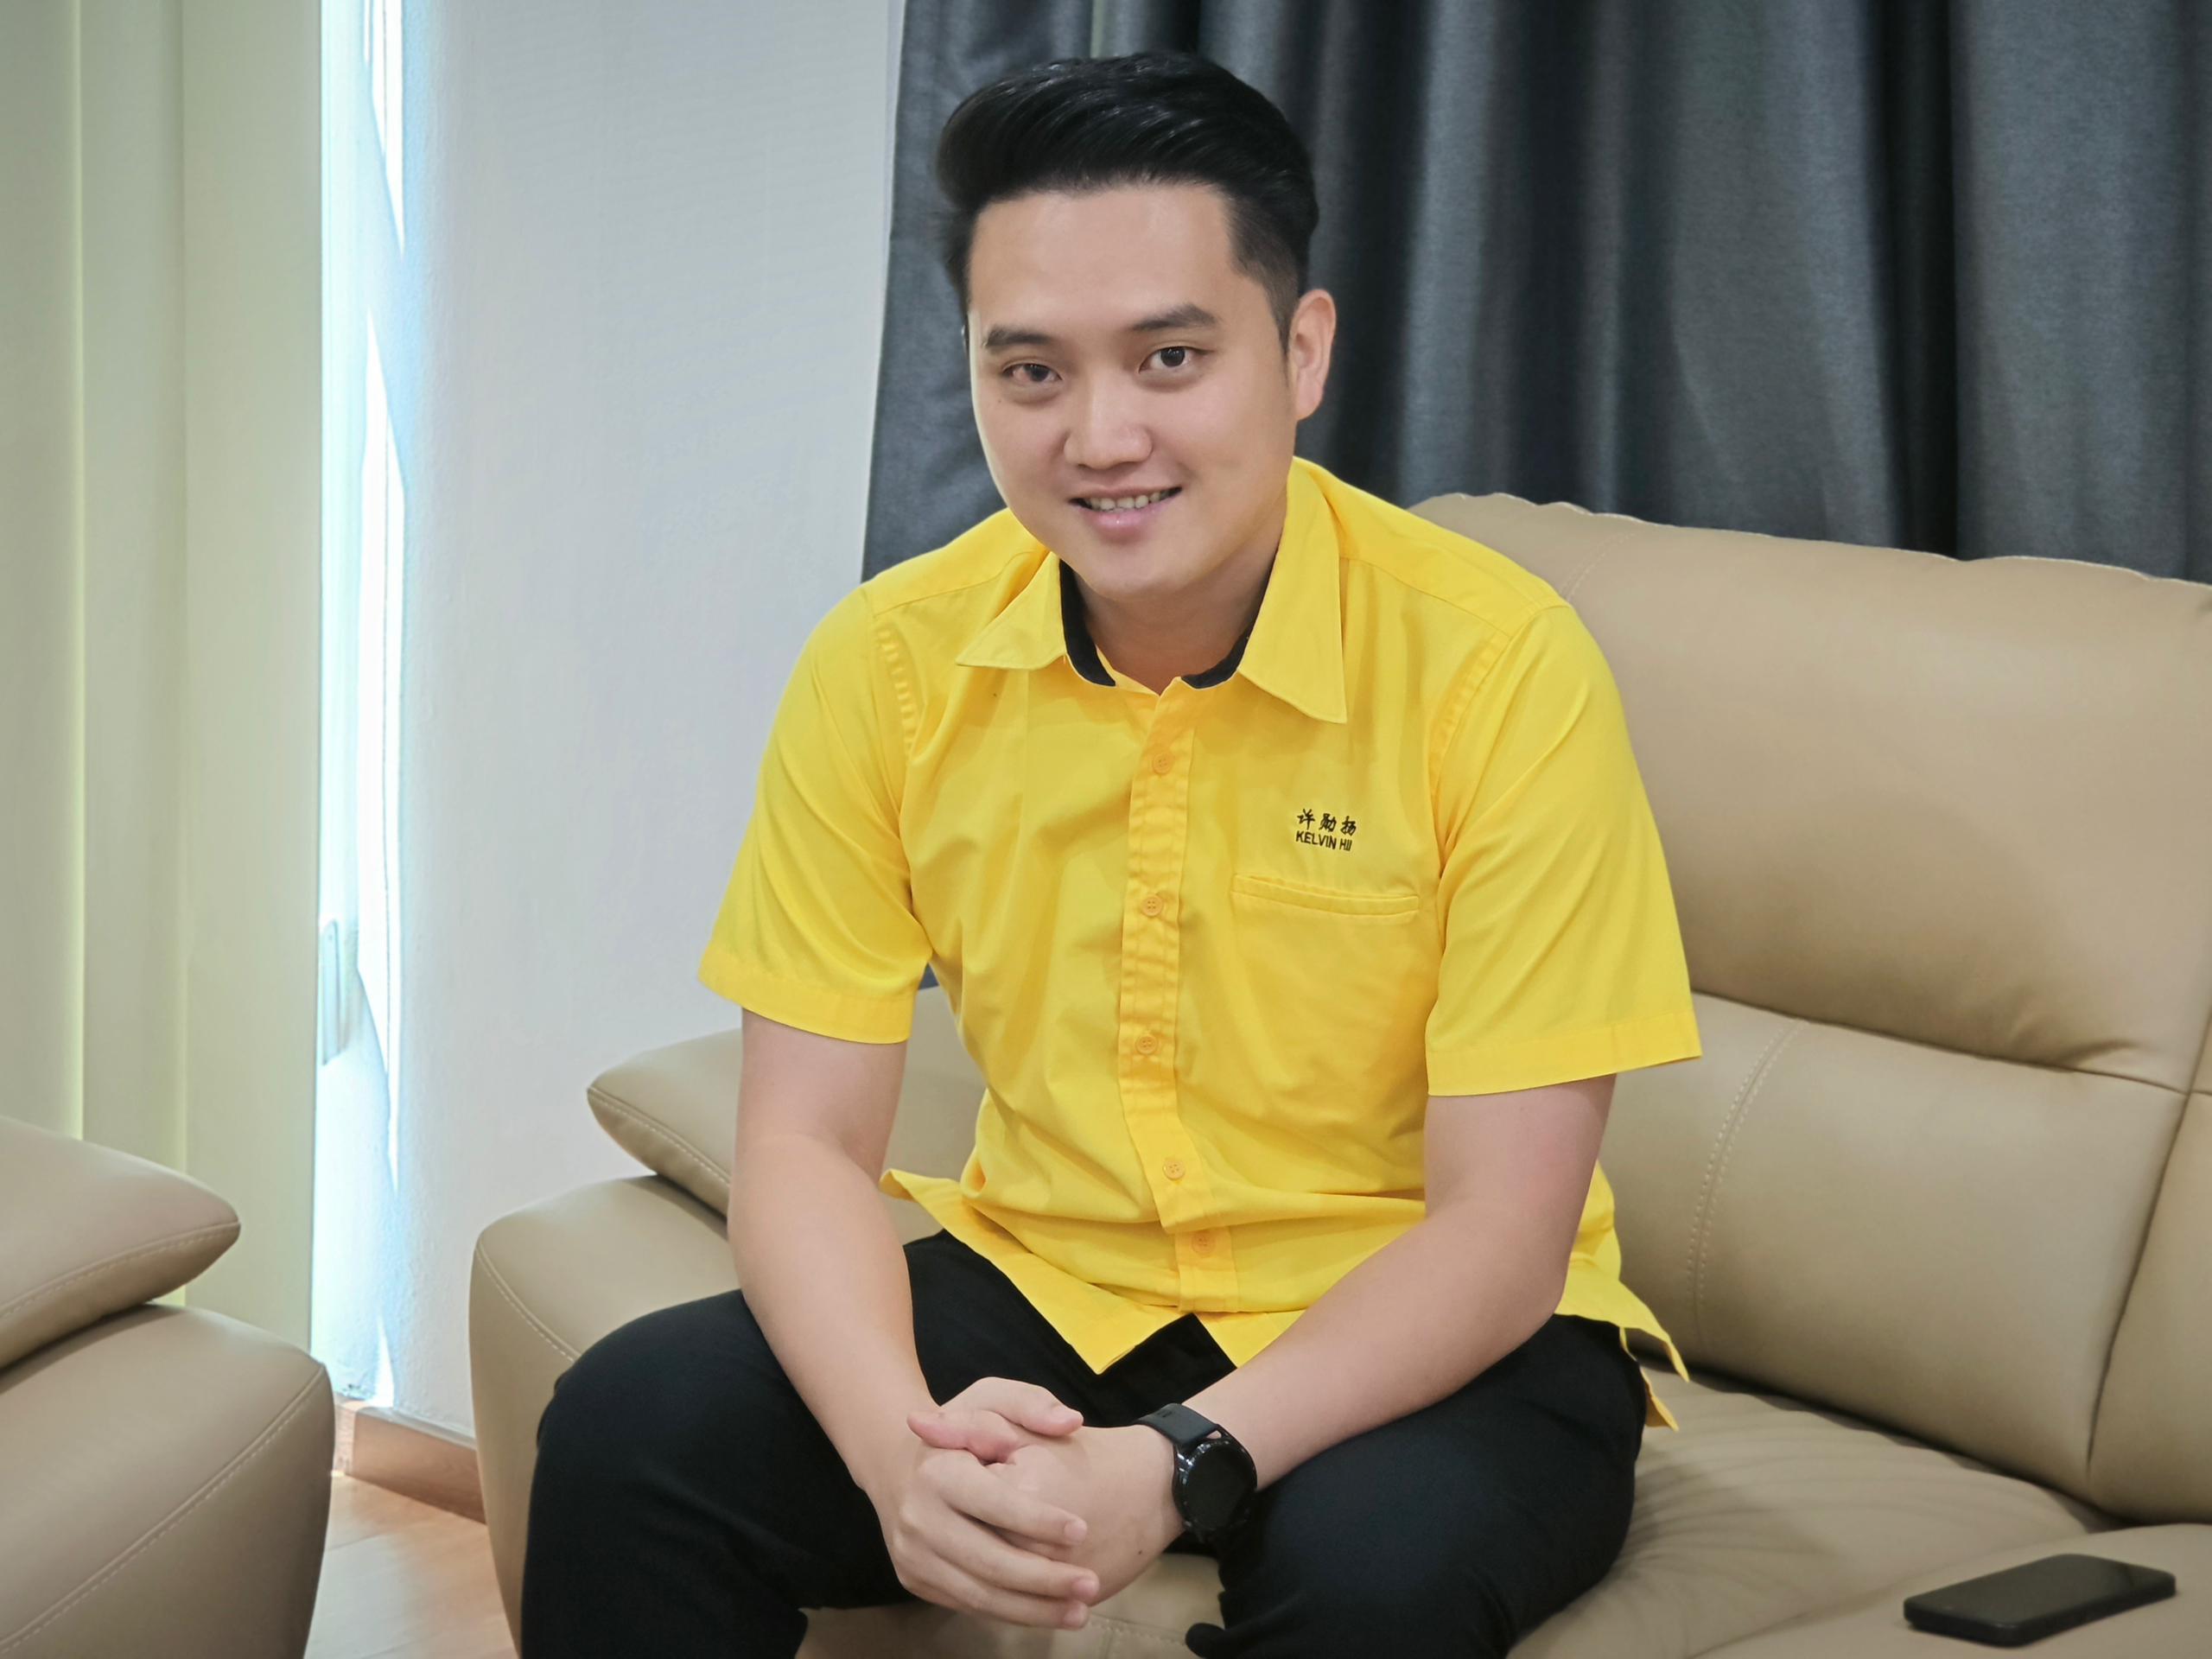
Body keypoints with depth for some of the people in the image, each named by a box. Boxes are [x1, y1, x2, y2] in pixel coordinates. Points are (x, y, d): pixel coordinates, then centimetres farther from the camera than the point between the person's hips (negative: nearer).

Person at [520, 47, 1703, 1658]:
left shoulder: (1498, 663, -17)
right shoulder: (891, 661, -7)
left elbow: (1499, 1228, -17)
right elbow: (807, 1139, -5)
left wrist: (1176, 1467, -32)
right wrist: (900, 1444, -27)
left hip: (1429, 1340, -3)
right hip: (1046, 1290, 3)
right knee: (632, 1428, -21)